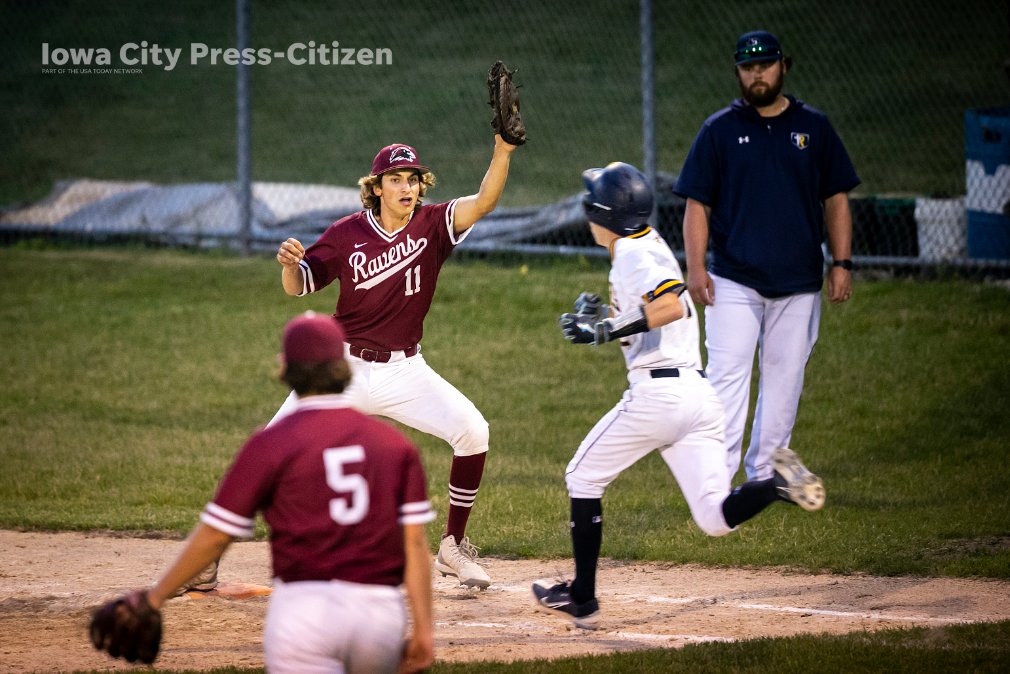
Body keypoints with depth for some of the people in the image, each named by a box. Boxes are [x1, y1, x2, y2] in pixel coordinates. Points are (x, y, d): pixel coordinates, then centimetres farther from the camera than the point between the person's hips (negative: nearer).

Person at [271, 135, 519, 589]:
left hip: (404, 372, 1)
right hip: (345, 367, -1)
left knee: (472, 431, -17)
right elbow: (298, 287, -4)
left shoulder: (432, 225, -5)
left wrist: (503, 149, -37)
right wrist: (289, 263, -27)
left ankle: (452, 548, 0)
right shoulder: (347, 235, -6)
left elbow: (484, 201, -21)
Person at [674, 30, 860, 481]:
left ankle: (765, 476, 14)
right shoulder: (719, 130, 4)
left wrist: (841, 263, 1)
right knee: (727, 375, -10)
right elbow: (698, 204, 3)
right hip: (734, 281, -2)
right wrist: (695, 267, -8)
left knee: (784, 380, 5)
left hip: (798, 282, 2)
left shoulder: (814, 127, 8)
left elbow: (836, 200, 10)